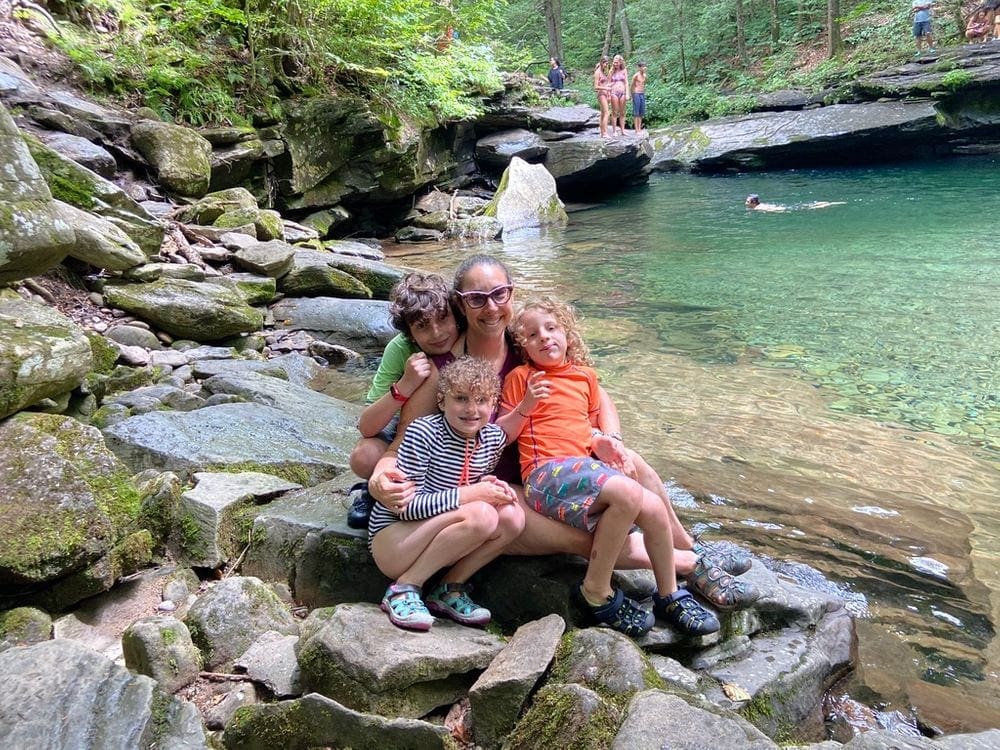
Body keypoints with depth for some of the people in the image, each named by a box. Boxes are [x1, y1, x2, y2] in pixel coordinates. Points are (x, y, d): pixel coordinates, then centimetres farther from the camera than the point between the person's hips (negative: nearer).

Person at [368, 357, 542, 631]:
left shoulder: (492, 437, -1)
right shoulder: (423, 432, -18)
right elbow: (404, 505, -22)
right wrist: (469, 494, -25)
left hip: (438, 537, 7)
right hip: (392, 537, -6)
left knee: (512, 516, -15)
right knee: (482, 514, -29)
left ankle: (449, 589, -4)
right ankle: (405, 588, -16)